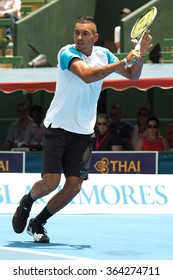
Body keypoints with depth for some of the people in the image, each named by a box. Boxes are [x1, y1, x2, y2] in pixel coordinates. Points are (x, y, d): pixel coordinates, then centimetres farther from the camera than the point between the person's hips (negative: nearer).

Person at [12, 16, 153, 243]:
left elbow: (133, 75, 14)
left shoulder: (103, 54, 5)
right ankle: (26, 203, 22)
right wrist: (123, 61, -28)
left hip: (83, 132, 5)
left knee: (74, 186, -3)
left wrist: (140, 55, -6)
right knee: (50, 182, -12)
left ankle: (37, 223, 16)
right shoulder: (67, 53, -14)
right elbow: (87, 75, -32)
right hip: (58, 127, -5)